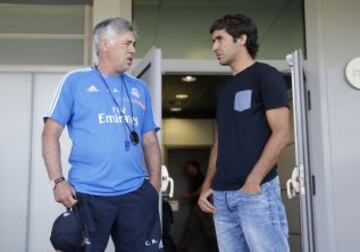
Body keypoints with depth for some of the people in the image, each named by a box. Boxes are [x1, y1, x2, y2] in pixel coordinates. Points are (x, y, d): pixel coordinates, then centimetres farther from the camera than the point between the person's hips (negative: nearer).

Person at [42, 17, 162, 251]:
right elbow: (51, 133, -1)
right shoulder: (75, 81, 2)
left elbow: (150, 141, 15)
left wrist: (155, 185, 6)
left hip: (136, 193, 4)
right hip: (87, 195, -3)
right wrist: (57, 181, -11)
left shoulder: (140, 88, 14)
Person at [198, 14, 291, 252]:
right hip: (222, 195, 7)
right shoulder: (225, 89, 20)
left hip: (256, 191, -7)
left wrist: (253, 182, -15)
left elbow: (281, 134, -10)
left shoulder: (265, 75, -1)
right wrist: (208, 184, 12)